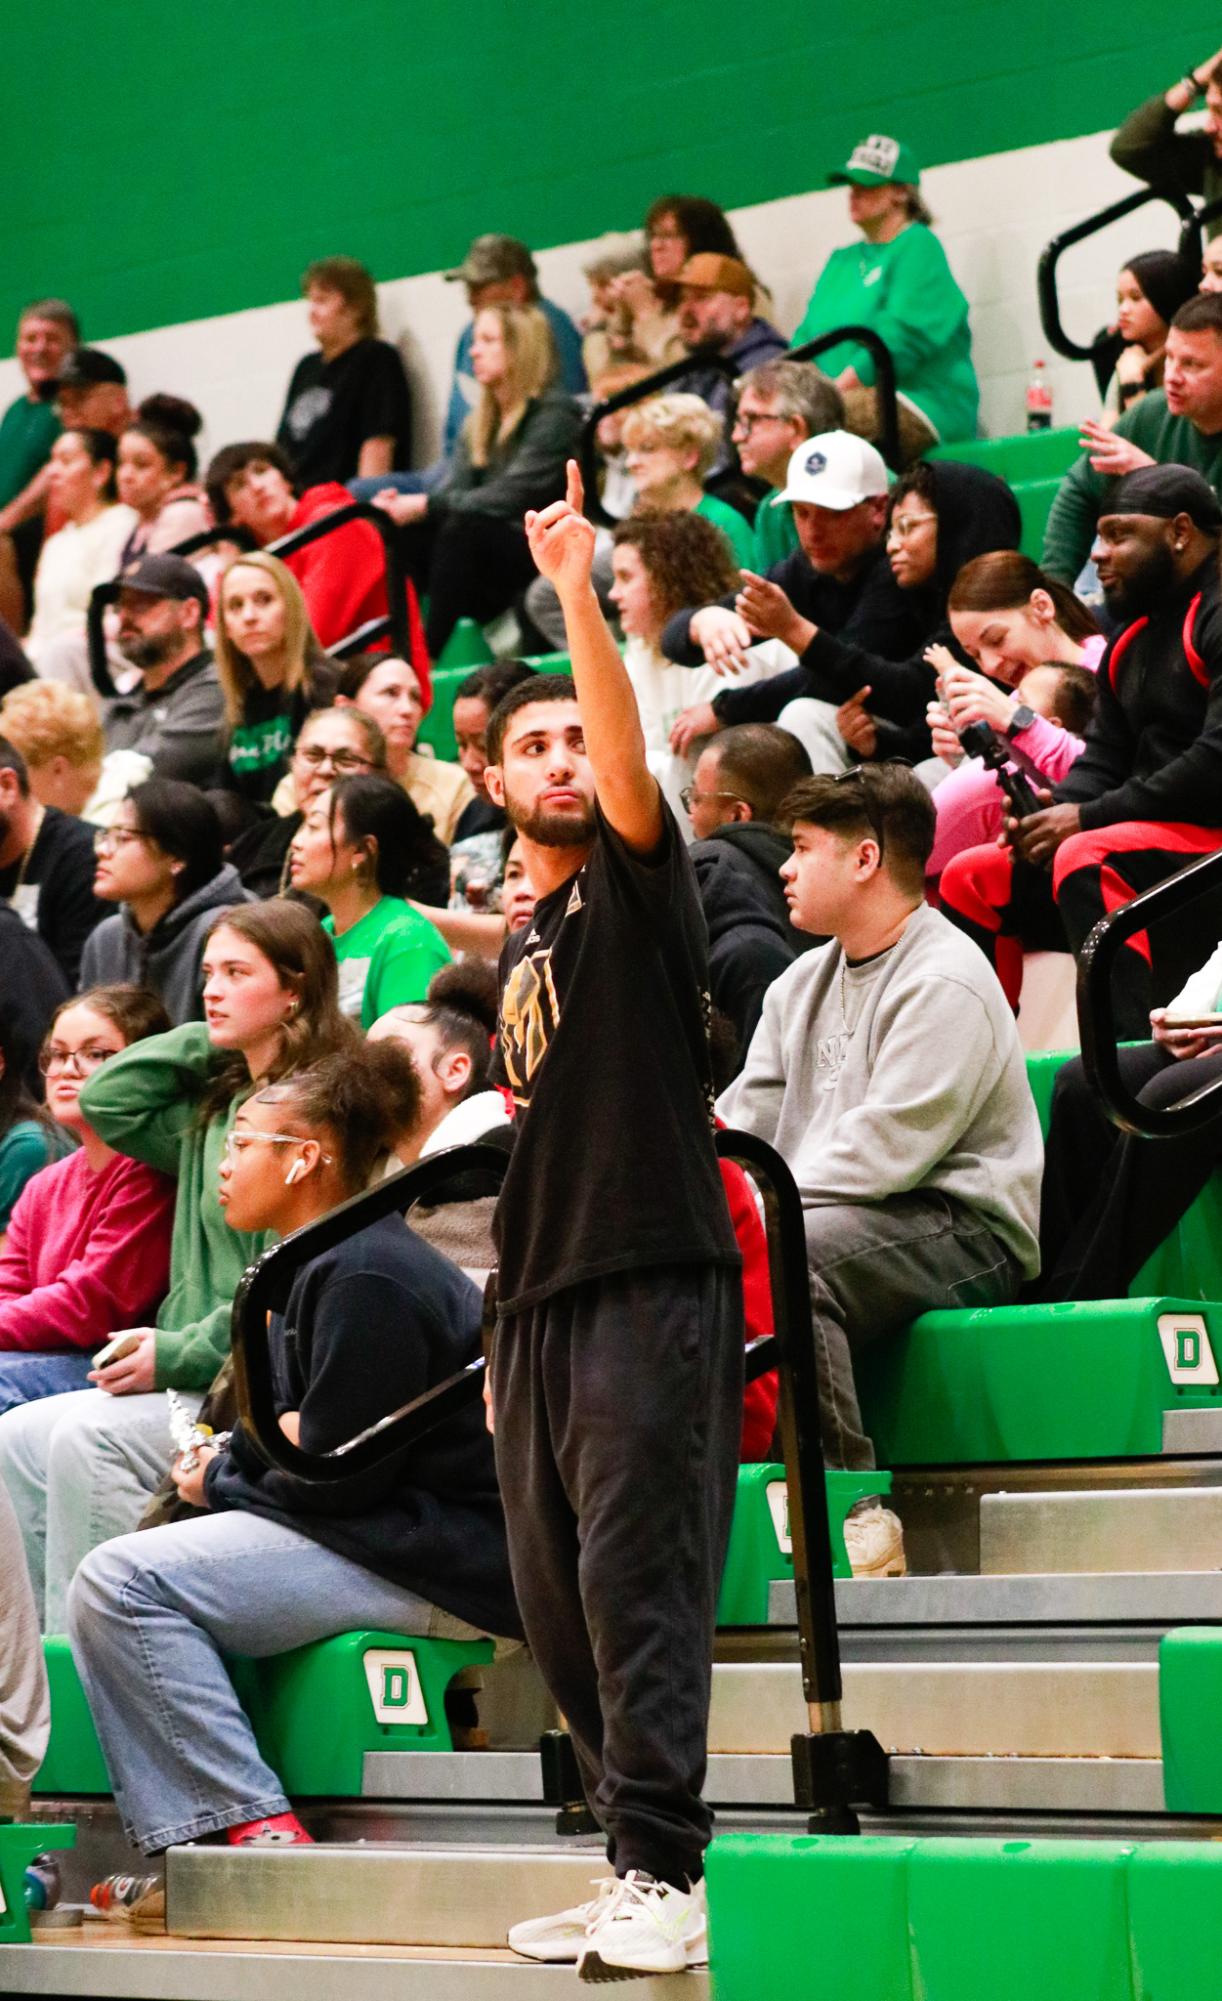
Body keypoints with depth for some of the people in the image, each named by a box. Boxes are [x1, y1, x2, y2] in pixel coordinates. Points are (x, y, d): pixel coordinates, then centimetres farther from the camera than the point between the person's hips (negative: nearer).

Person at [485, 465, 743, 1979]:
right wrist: (508, 1320, 19)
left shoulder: (634, 877, 0)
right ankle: (636, 1861, 14)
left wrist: (577, 594, -29)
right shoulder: (521, 944, 21)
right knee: (558, 1599, 7)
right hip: (543, 1295, 8)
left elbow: (629, 753, -20)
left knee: (637, 1582, -13)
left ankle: (663, 1879, -14)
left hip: (653, 1277, -8)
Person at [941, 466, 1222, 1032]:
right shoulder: (1132, 641, 20)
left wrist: (1089, 817, -19)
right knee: (971, 878, 6)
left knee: (1084, 860, -35)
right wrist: (1054, 810, -7)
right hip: (1148, 837, 10)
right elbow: (1104, 759, 17)